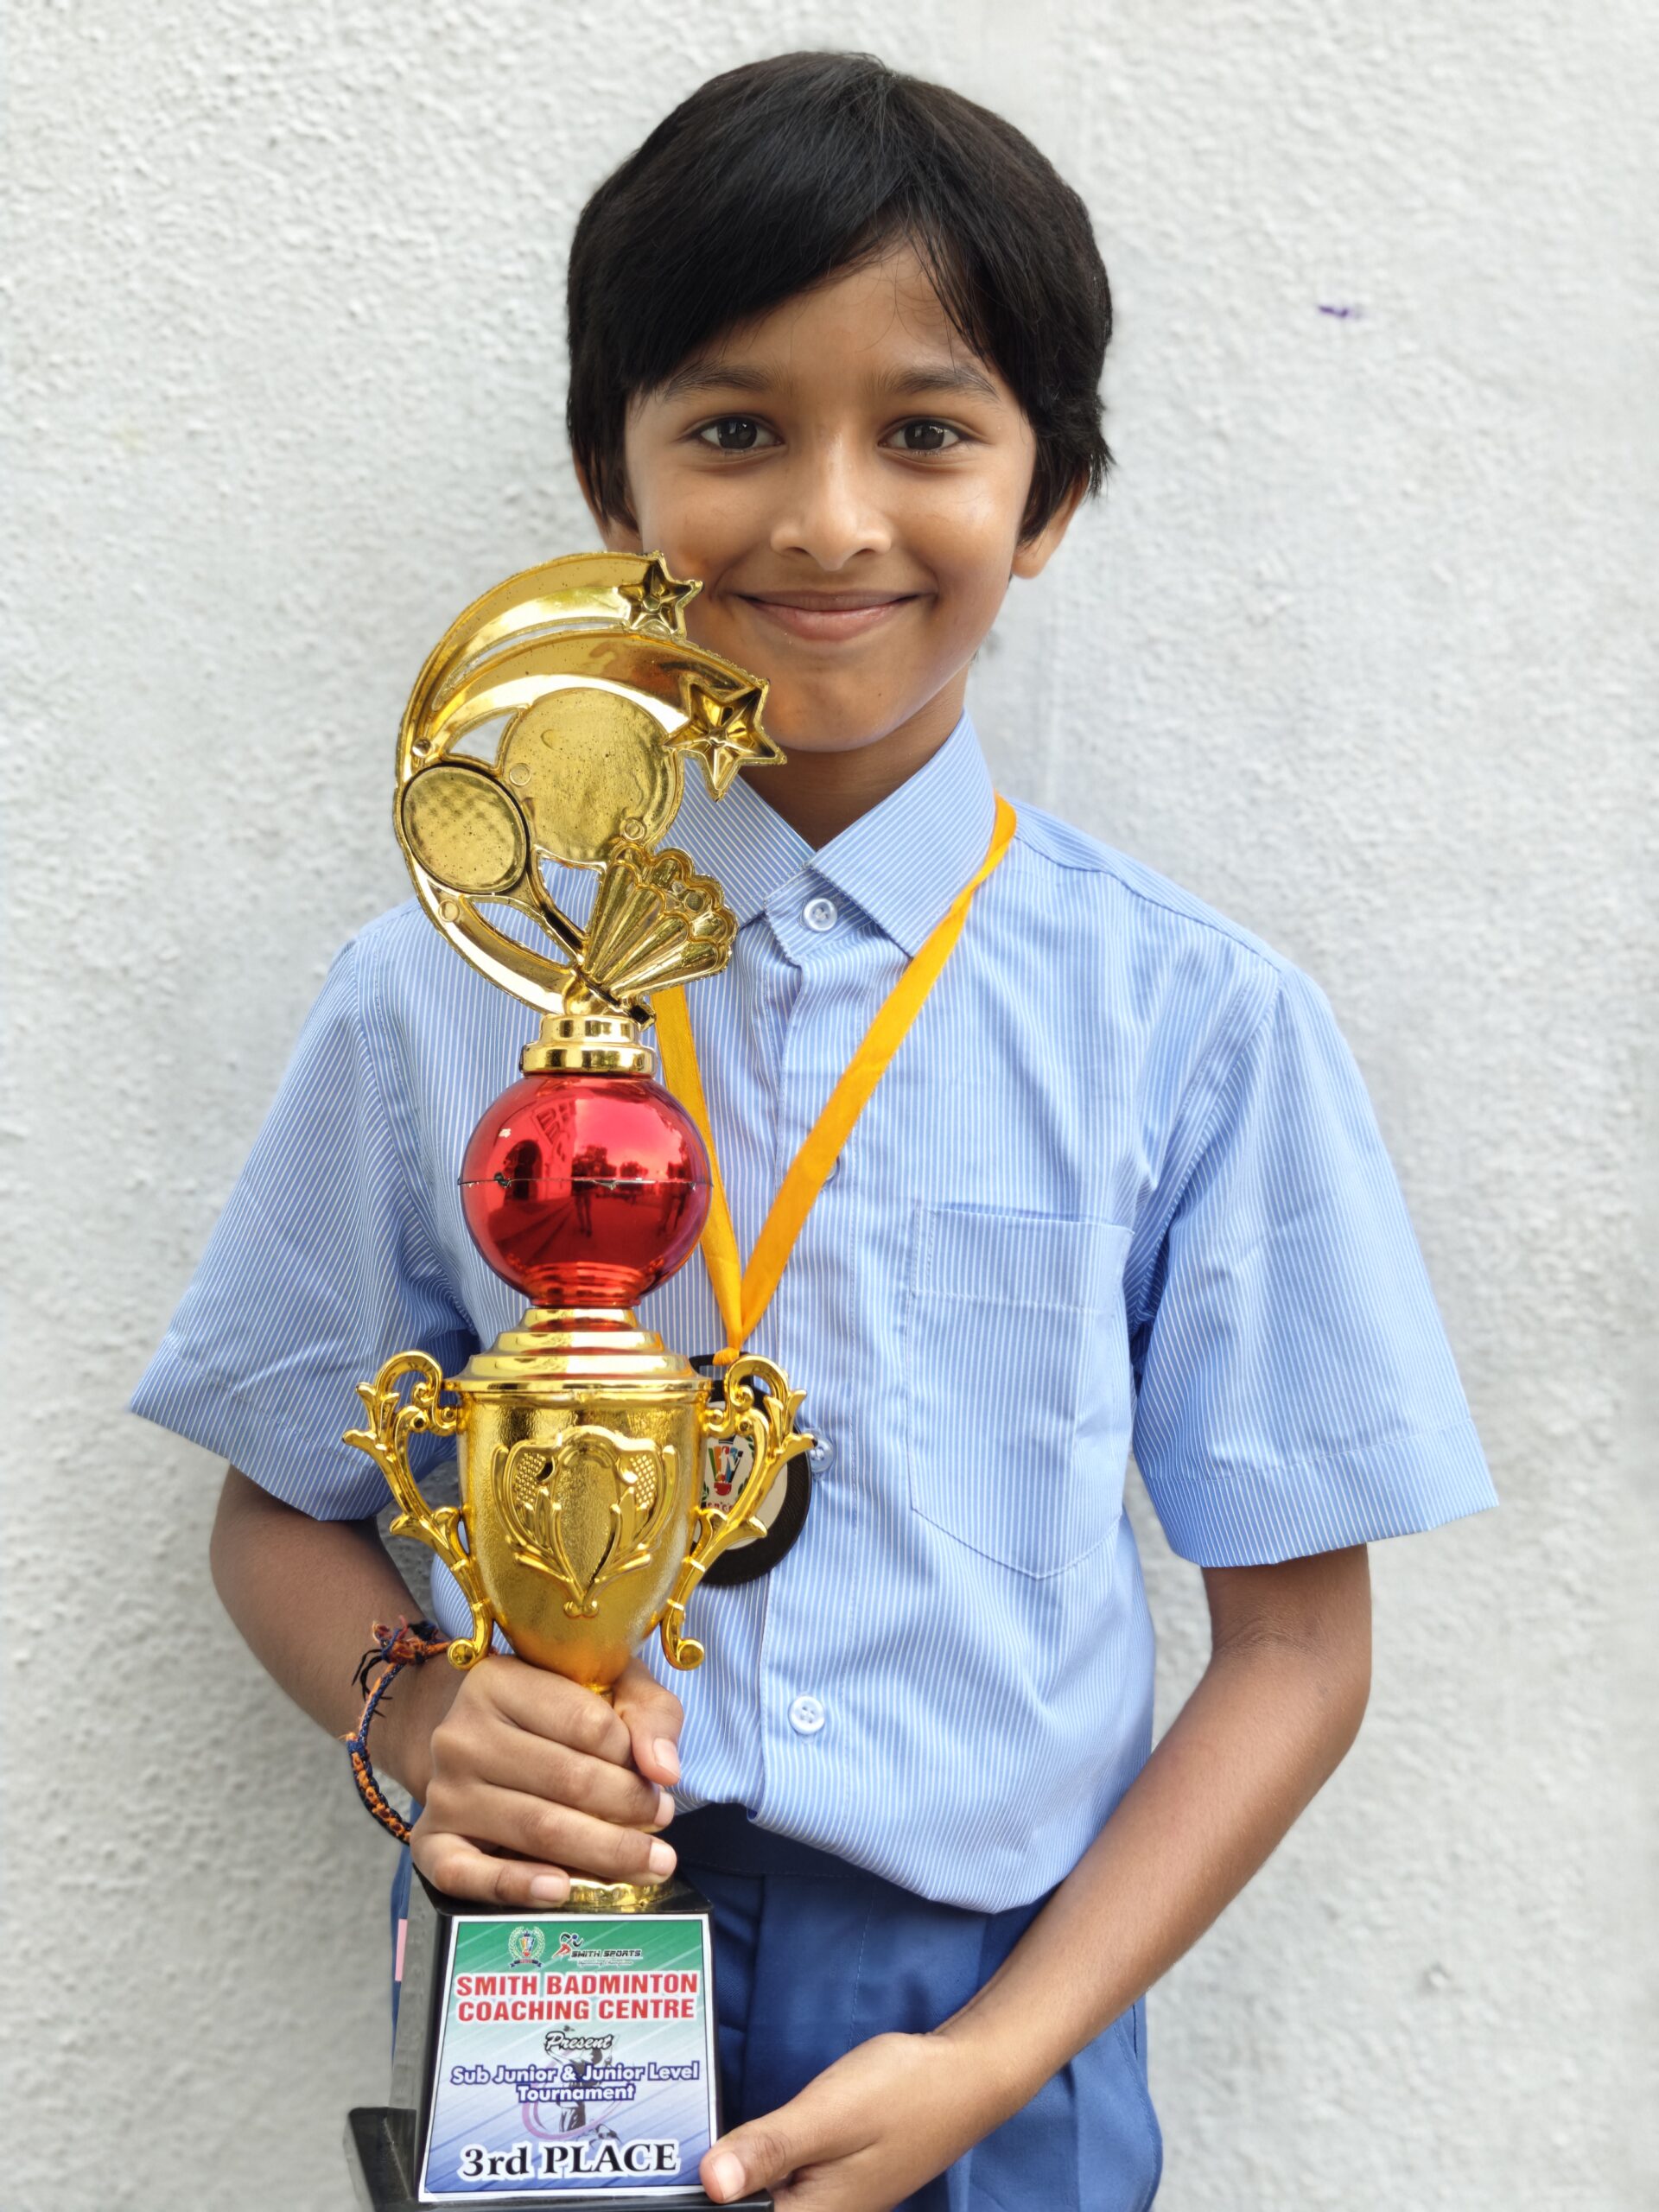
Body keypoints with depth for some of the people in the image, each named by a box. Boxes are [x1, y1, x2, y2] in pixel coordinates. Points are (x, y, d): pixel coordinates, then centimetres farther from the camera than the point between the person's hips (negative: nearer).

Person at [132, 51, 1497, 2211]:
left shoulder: (1191, 1021, -6)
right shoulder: (445, 996, -3)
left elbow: (1294, 1635, -2)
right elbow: (285, 1511, 7)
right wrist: (418, 1719, -14)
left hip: (981, 2024, 0)